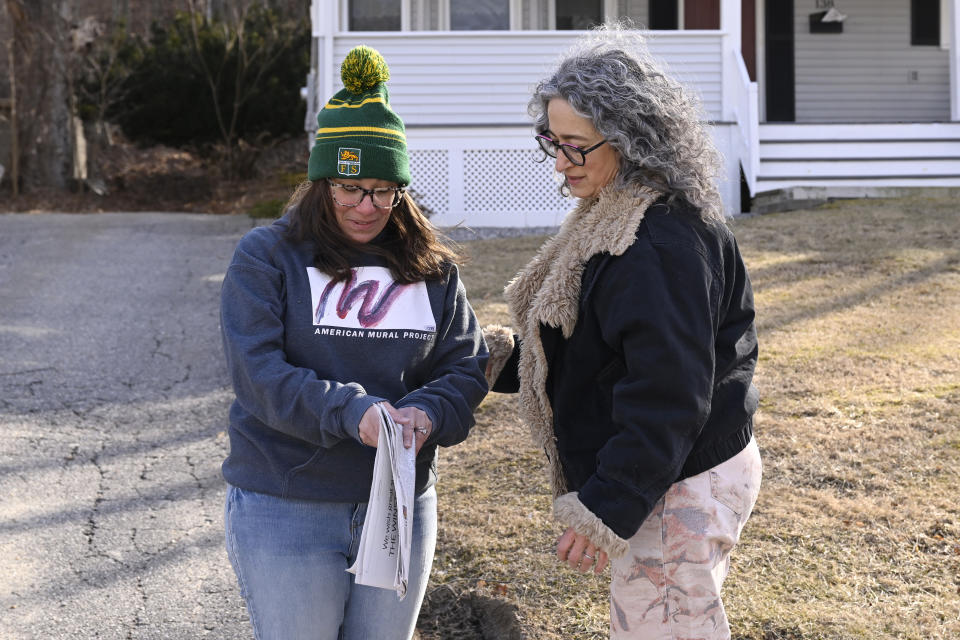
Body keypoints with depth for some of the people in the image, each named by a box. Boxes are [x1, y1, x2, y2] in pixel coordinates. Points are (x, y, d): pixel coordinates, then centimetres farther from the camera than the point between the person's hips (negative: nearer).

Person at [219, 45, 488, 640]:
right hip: (285, 510, -3)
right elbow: (258, 372, -15)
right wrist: (352, 412, -29)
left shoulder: (433, 268, 6)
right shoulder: (266, 256, -5)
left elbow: (467, 368, 2)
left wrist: (426, 413, -20)